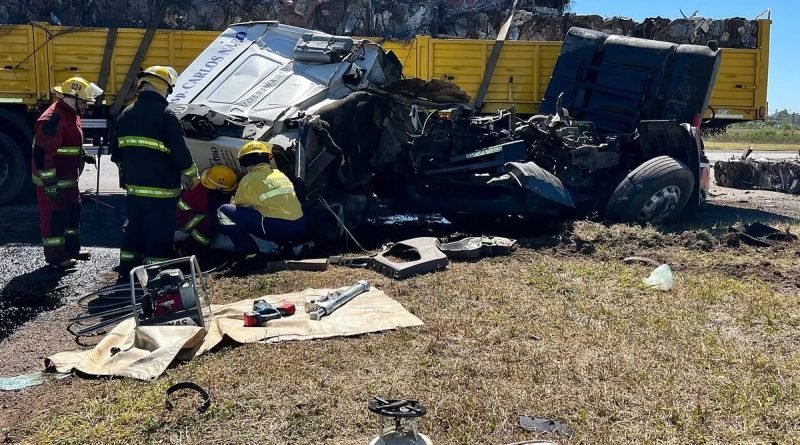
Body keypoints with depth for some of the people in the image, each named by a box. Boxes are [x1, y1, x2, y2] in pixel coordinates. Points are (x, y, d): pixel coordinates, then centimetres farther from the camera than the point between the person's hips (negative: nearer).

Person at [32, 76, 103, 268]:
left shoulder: (71, 114, 9)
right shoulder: (53, 119, -24)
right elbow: (42, 153, -27)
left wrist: (83, 155, 14)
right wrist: (50, 183, -27)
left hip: (68, 178, 10)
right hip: (53, 180, -10)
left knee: (73, 211, 18)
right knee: (54, 216, -1)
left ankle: (72, 248, 32)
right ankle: (55, 256, 9)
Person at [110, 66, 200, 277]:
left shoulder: (126, 114, 8)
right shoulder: (166, 116, -15)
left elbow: (116, 151, 16)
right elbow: (180, 152, -16)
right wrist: (193, 175, -1)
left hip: (134, 185, 7)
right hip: (161, 188, -7)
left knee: (134, 226, 18)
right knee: (160, 232, 1)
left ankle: (127, 270, 26)